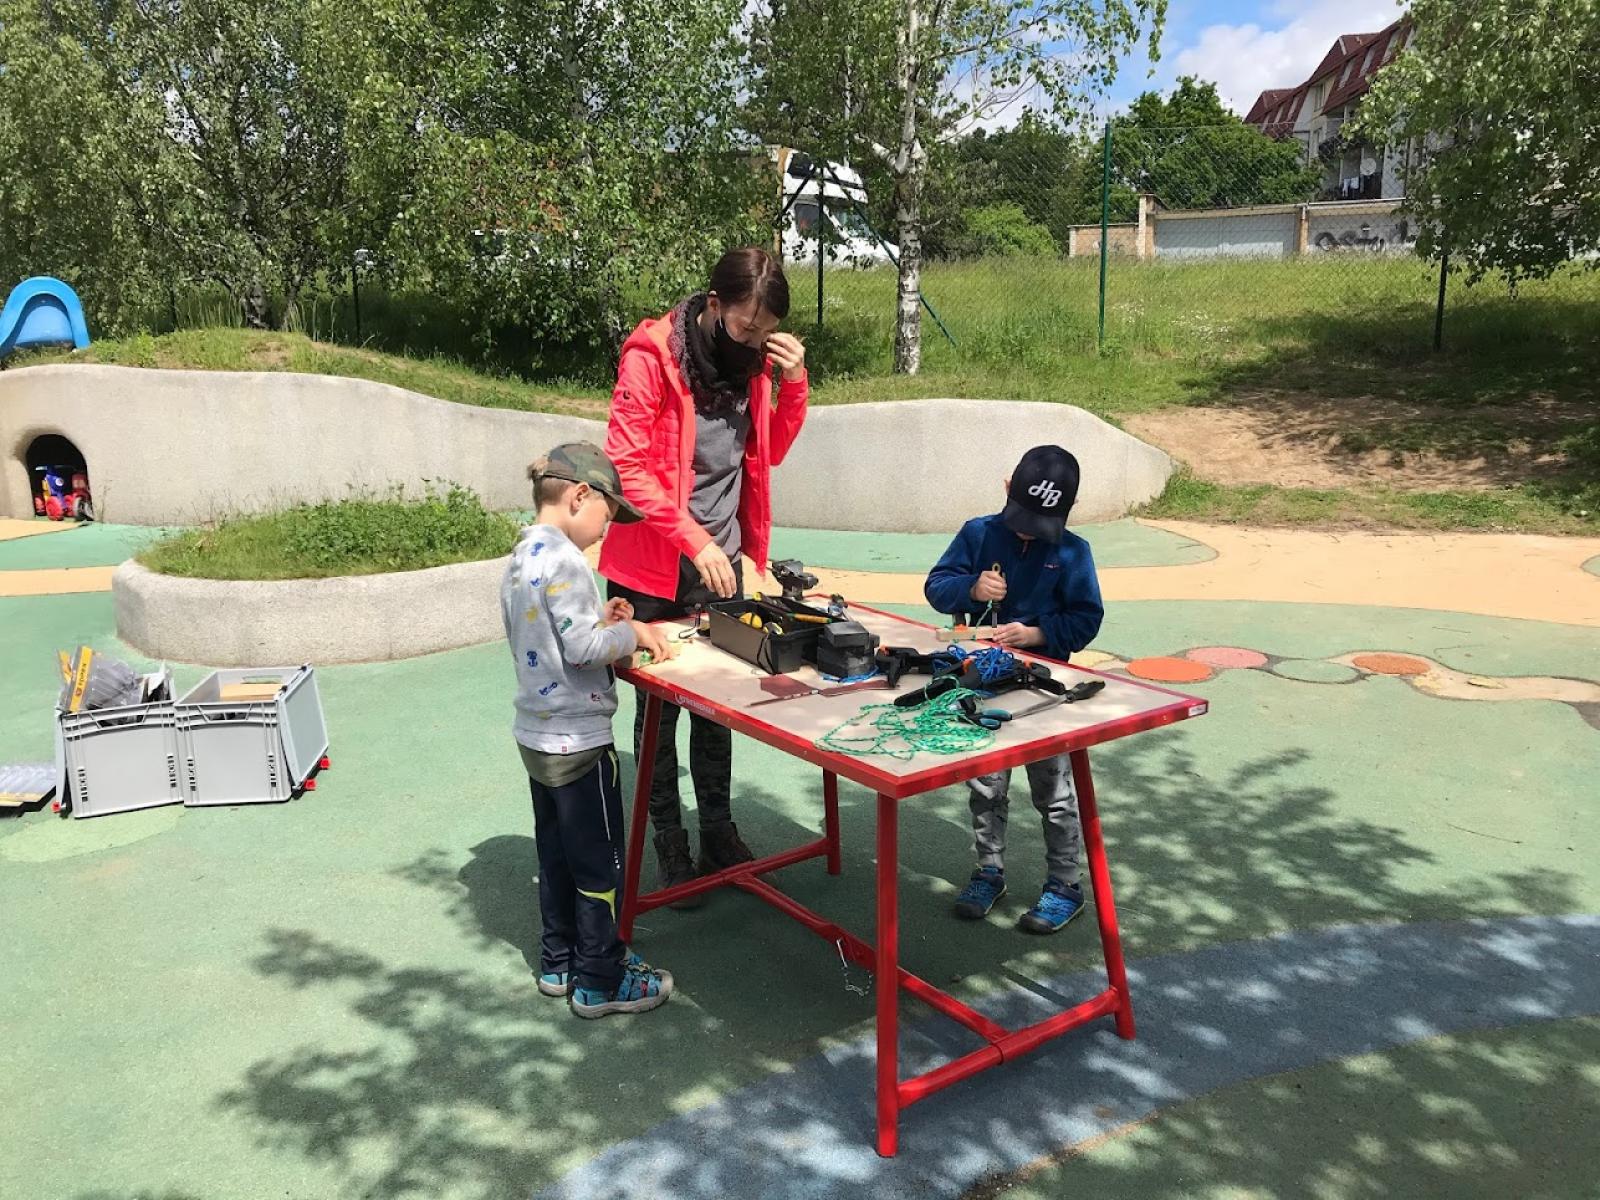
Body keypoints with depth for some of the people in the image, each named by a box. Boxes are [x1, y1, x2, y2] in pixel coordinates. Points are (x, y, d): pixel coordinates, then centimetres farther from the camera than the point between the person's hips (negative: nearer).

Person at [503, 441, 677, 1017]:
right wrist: (631, 631, -11)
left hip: (536, 735, 10)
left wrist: (599, 621, 7)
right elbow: (582, 647, -26)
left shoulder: (520, 558, 8)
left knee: (556, 855, 20)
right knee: (599, 863, 4)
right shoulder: (564, 560, -22)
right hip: (577, 741, -9)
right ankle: (599, 982, 16)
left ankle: (560, 962, 33)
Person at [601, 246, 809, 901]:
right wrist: (695, 541, -26)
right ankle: (670, 848, 21)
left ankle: (719, 832, 31)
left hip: (721, 564, 6)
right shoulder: (651, 355, -16)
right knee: (660, 710, 7)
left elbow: (770, 452, 13)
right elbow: (628, 465, -20)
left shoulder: (754, 361, 4)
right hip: (654, 569, -5)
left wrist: (793, 381, -3)